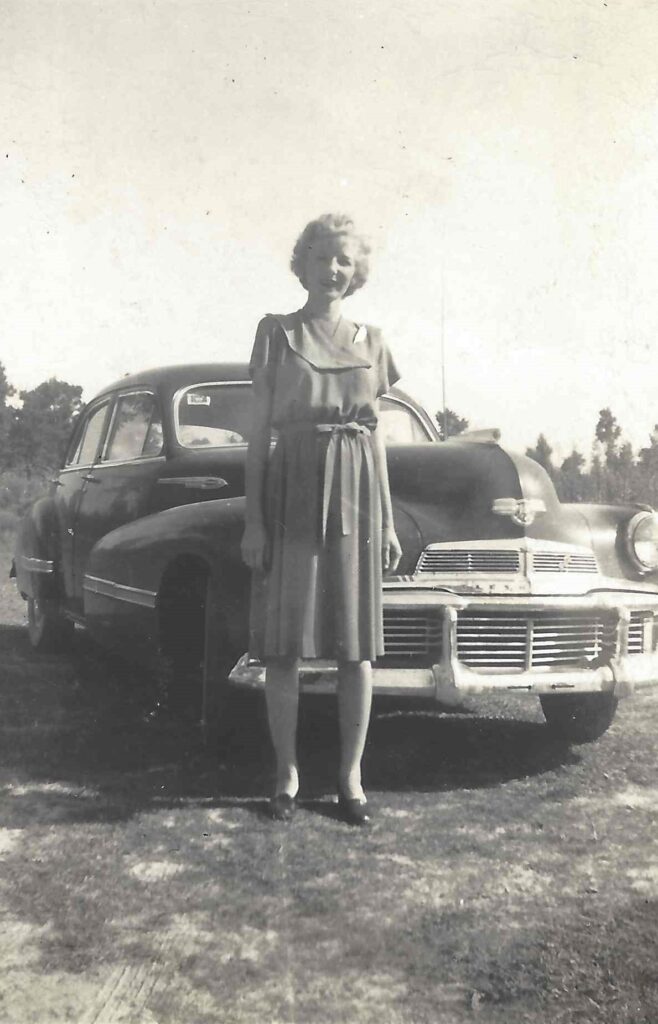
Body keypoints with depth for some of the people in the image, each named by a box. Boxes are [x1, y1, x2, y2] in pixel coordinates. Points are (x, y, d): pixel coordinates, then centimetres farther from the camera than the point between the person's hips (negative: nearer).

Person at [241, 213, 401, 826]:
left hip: (356, 498, 2)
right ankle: (287, 774, 13)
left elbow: (376, 436, 13)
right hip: (292, 492, -2)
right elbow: (259, 431, 2)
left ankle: (351, 775, 15)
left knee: (357, 643, 2)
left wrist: (388, 523, 9)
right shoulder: (277, 333, 6)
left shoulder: (370, 342, 13)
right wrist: (253, 519, -5)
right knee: (283, 643, 0)